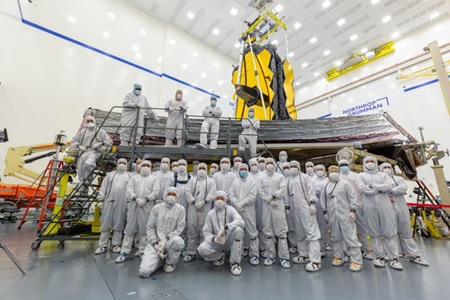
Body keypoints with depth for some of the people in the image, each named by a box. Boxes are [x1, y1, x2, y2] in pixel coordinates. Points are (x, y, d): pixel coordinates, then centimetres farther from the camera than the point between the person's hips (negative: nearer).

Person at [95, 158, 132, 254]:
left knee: (119, 224, 4)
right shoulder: (110, 174, 15)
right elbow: (103, 187, 10)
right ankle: (103, 245, 16)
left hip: (122, 203, -2)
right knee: (105, 224, 5)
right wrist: (100, 200, 1)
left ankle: (115, 244, 17)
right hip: (108, 201, 2)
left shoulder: (130, 176, 9)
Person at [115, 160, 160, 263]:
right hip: (133, 205, 2)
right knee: (130, 228, 6)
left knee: (144, 229, 4)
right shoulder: (134, 178, 16)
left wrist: (145, 200, -14)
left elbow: (155, 192, -2)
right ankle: (125, 252, 14)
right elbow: (129, 190, 2)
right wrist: (136, 199, -13)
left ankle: (142, 251, 16)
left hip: (147, 206, -2)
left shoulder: (154, 179, 10)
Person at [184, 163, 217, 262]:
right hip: (193, 207, 2)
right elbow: (188, 192, 3)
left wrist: (203, 202, -14)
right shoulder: (192, 180, 14)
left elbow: (212, 193, -2)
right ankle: (190, 253, 15)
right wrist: (194, 202, -10)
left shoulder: (211, 181, 10)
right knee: (192, 229, 4)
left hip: (205, 208, -1)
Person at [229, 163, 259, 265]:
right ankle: (245, 248, 30)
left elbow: (252, 196, -8)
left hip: (248, 209, -3)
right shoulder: (235, 182, 11)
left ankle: (254, 254, 5)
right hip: (237, 210, 3)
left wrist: (242, 203, -12)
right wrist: (237, 204, -11)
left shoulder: (252, 182, 2)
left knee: (252, 231, -4)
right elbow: (231, 195, 3)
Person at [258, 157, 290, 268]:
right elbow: (261, 191, 1)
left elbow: (282, 191, -5)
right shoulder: (262, 178, 9)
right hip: (266, 206, 2)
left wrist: (272, 195, -10)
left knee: (281, 231, 0)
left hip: (278, 205, -2)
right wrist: (270, 201, -10)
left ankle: (284, 257, 9)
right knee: (268, 231, 8)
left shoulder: (280, 177, 4)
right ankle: (270, 255, 19)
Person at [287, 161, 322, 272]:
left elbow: (311, 190, -6)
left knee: (312, 233, -7)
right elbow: (288, 194, 18)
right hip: (295, 210, 6)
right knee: (299, 233, 13)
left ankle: (315, 261, -5)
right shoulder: (289, 180, 17)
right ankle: (304, 255, 27)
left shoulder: (305, 177, 3)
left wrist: (312, 204, -16)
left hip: (306, 207, -6)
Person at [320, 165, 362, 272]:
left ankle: (356, 261, 7)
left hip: (345, 215, -3)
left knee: (350, 237, -2)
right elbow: (323, 199, 13)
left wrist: (353, 211, -9)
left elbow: (353, 197, -3)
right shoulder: (326, 186, 9)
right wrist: (325, 212, 10)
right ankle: (338, 257, 25)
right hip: (332, 216, 4)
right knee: (335, 237, 12)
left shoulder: (345, 183, 0)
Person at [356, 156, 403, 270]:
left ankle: (393, 258, 11)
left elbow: (390, 186, -4)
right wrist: (381, 189, -4)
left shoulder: (383, 175, 15)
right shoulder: (361, 176, 9)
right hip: (369, 207, -1)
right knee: (374, 233, 4)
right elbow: (363, 188, -8)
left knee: (389, 232, 2)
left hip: (385, 205, 2)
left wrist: (373, 186, -9)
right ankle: (379, 257, 14)